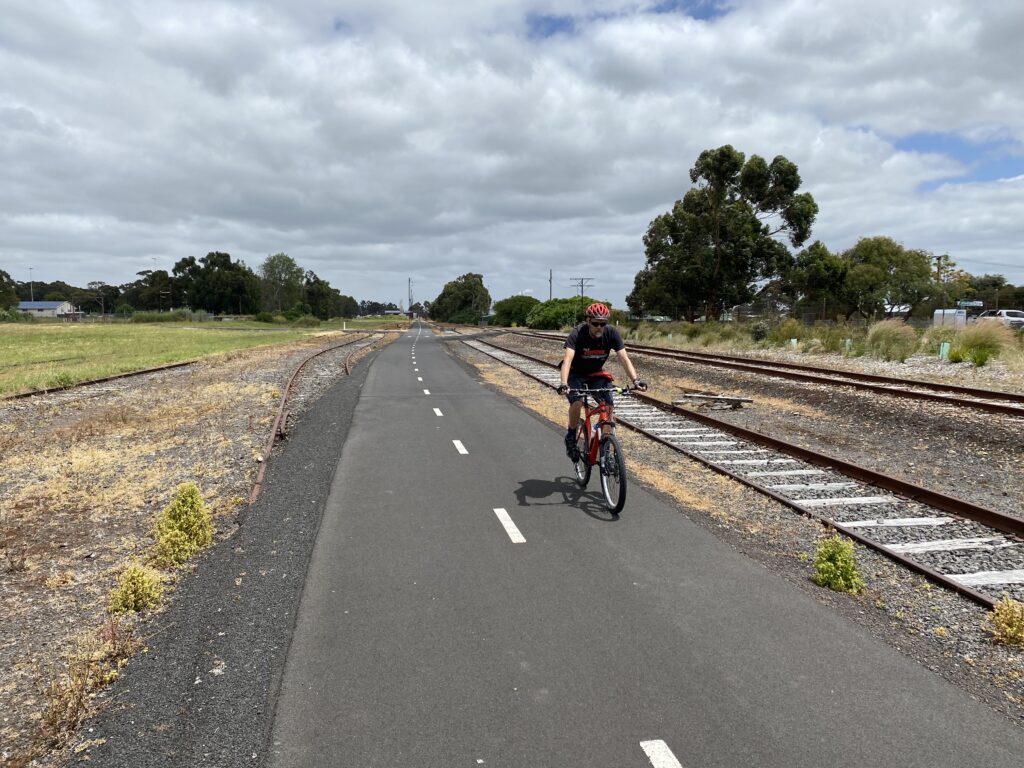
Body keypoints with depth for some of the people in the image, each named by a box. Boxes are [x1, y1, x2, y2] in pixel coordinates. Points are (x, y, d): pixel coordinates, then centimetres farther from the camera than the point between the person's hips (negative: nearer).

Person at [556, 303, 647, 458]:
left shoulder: (612, 333, -20)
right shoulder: (577, 334, -28)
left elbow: (624, 358, -24)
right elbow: (567, 359, -40)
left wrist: (635, 380, -39)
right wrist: (563, 384, -55)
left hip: (597, 374, 3)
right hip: (576, 374, -3)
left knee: (608, 406, -17)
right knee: (577, 402, -29)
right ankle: (571, 437, -3)